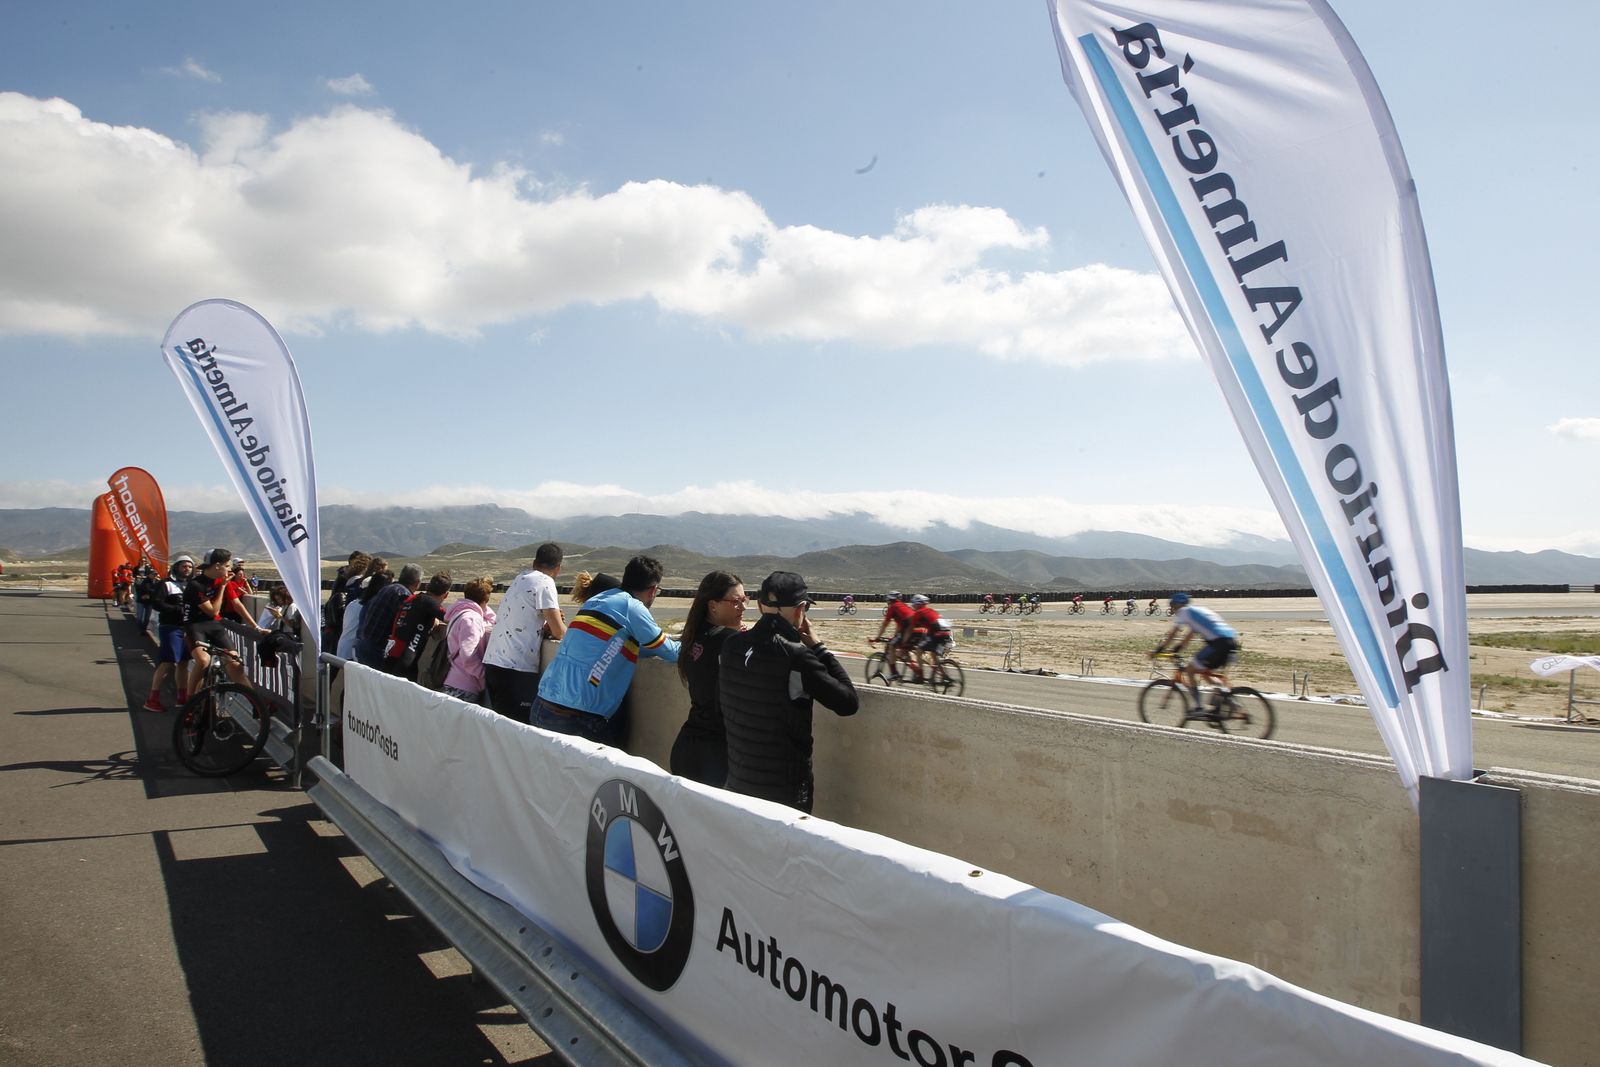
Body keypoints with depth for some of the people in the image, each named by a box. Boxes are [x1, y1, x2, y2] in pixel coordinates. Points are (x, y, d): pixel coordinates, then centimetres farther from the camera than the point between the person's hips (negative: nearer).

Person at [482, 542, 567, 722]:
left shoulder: (520, 578, 18)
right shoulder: (545, 582, -7)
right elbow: (559, 632, -9)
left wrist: (546, 627, 6)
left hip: (492, 662, 8)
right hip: (517, 668, -8)